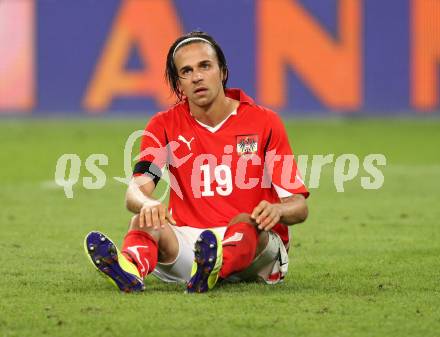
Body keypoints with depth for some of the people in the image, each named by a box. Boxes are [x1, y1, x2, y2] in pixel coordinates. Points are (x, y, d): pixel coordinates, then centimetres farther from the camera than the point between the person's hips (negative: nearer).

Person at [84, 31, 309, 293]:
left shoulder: (264, 122, 2)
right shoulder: (165, 126, 7)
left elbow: (299, 207, 0)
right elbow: (135, 192, -8)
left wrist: (277, 211, -27)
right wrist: (148, 204, -34)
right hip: (188, 240, 1)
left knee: (245, 223, -35)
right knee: (146, 221, -28)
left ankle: (213, 268, -70)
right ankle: (129, 269, -64)